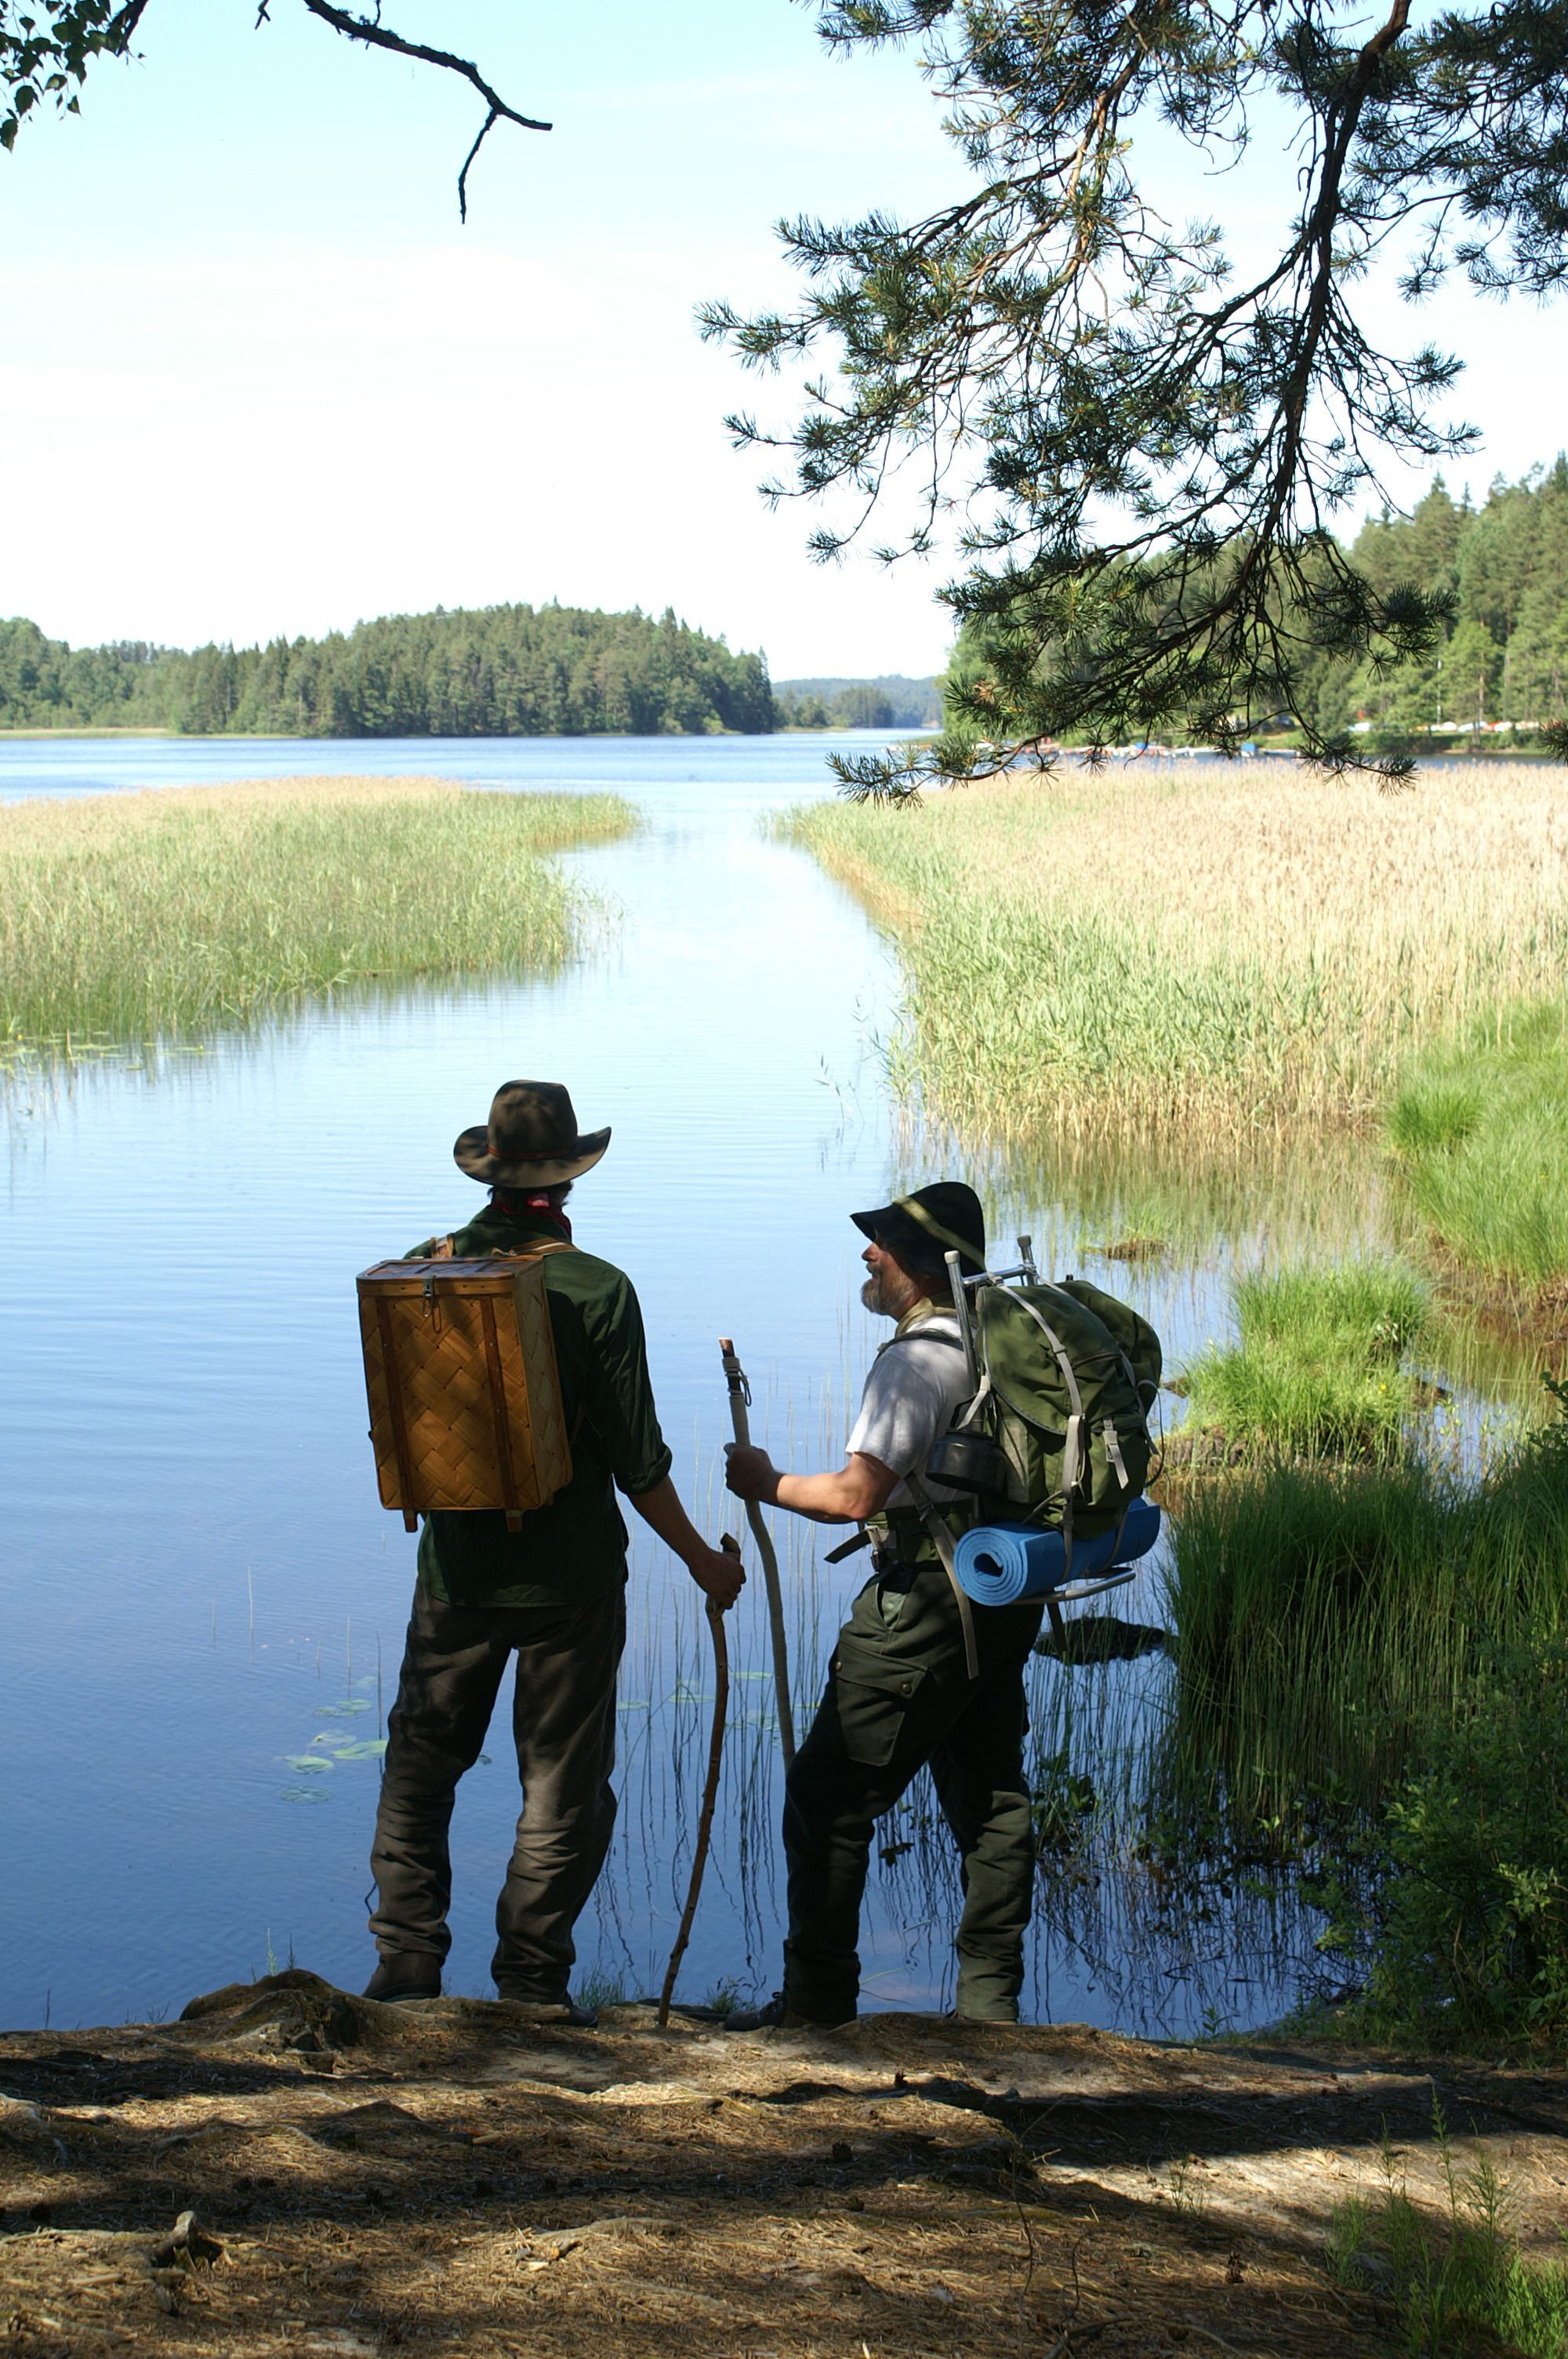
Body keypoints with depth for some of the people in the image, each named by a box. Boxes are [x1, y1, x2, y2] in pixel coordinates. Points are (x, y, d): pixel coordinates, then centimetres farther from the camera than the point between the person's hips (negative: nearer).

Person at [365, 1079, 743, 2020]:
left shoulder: (421, 1271, -4)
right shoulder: (598, 1290, -13)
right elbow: (636, 1458, -11)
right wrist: (700, 1559, 2)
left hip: (454, 1565, 3)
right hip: (569, 1573, -3)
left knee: (420, 1768, 17)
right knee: (563, 1785, 9)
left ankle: (406, 1967, 18)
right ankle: (532, 1985, 13)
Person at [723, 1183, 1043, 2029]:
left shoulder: (915, 1360, -17)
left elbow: (856, 1495, -24)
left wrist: (769, 1484, -9)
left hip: (924, 1606, -9)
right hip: (1006, 1597, 9)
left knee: (827, 1798, -1)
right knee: (990, 1797, 13)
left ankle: (817, 2000, 3)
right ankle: (991, 2001, 19)